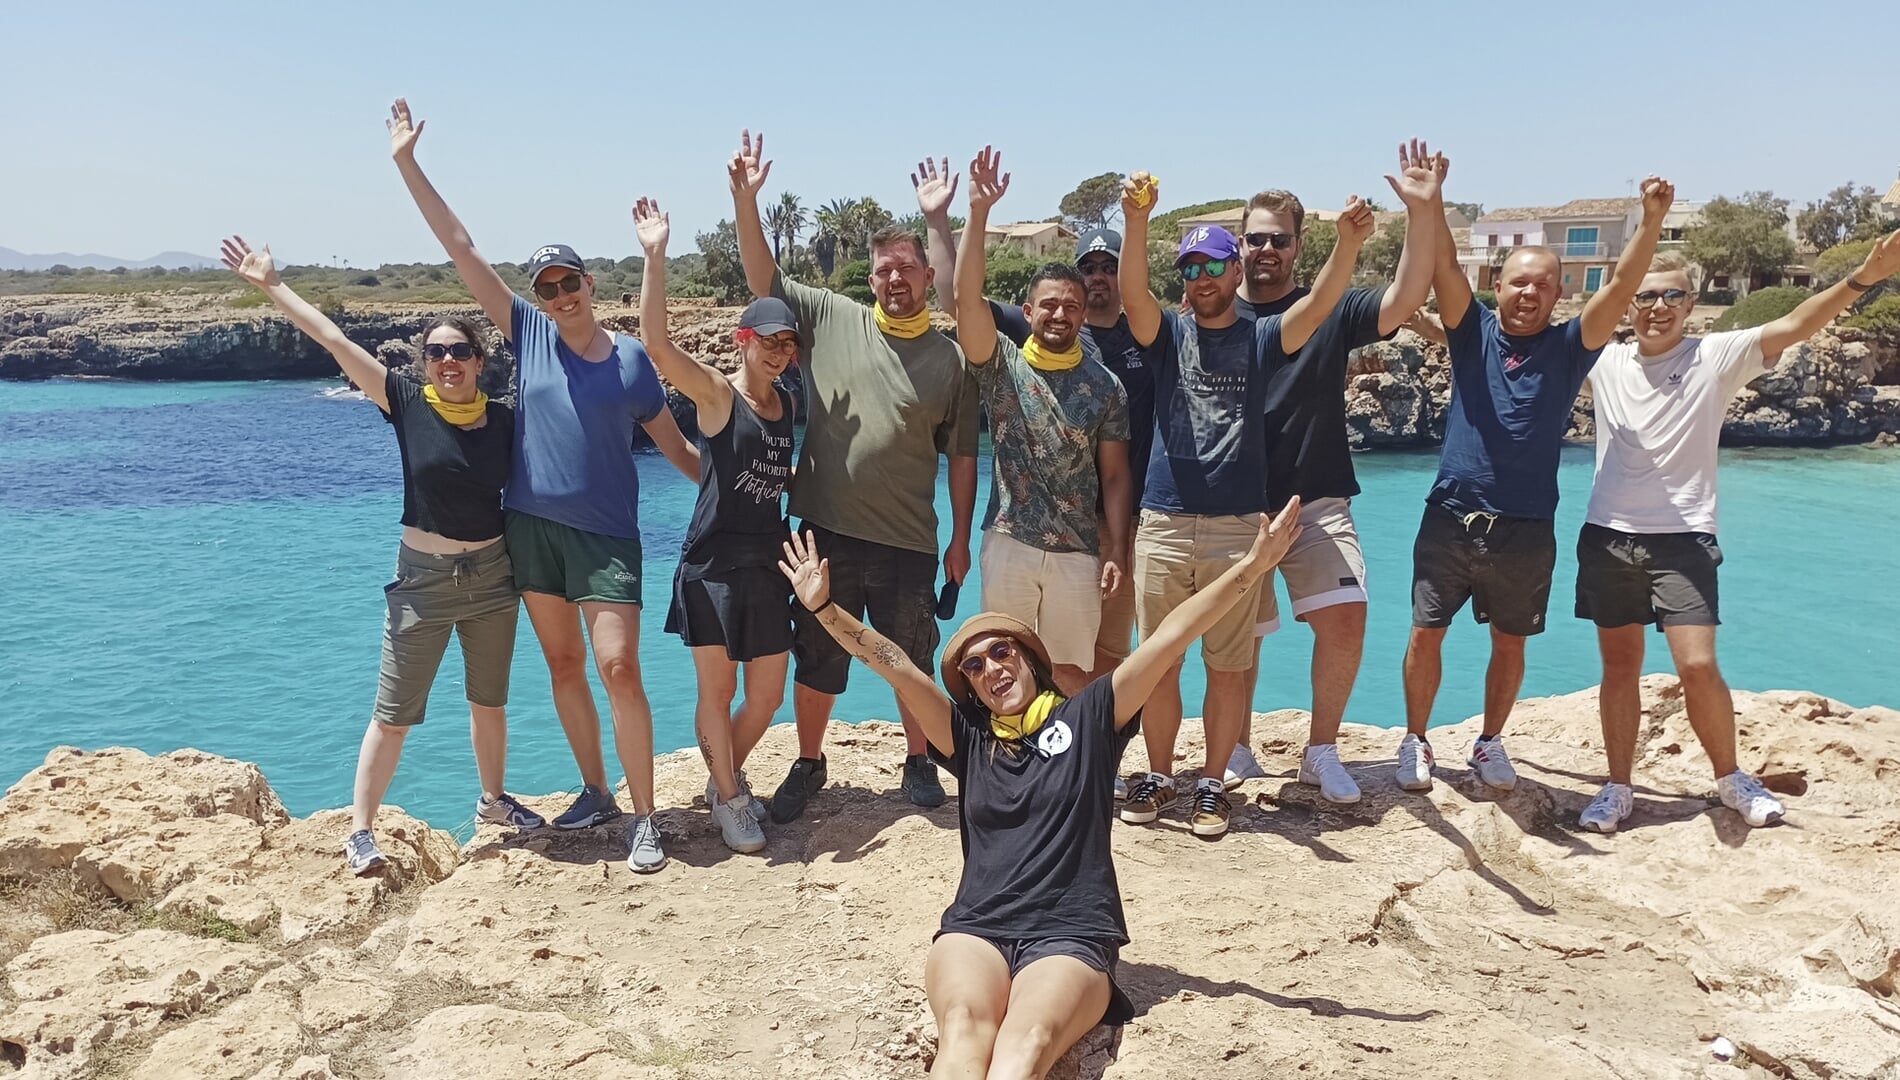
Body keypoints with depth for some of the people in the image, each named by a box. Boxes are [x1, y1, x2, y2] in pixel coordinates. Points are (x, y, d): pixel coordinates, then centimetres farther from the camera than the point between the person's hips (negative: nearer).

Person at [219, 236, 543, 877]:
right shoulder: (407, 404, -8)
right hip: (423, 579, -2)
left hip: (493, 575, 2)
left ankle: (494, 800, 36)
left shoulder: (505, 420, -3)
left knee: (490, 701, 17)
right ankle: (361, 830, 14)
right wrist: (270, 285, -10)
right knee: (394, 715, 2)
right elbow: (332, 338, -10)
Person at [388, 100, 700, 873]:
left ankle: (644, 815, -2)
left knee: (617, 667, -11)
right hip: (531, 524, 3)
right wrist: (407, 164, -1)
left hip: (606, 533, -3)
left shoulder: (631, 359, -2)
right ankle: (595, 793, 25)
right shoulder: (530, 335, 2)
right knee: (563, 666, 11)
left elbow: (675, 446, 6)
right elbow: (460, 248, 1)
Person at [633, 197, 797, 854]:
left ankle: (726, 776, 36)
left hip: (768, 565, 6)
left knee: (768, 695, 10)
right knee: (717, 689, 4)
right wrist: (655, 255, -29)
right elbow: (655, 342, -25)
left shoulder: (788, 403, 9)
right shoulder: (717, 394, -8)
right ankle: (728, 799, 22)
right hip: (713, 565, -6)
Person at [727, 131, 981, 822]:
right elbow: (762, 279, -3)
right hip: (825, 532, 1)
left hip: (908, 543, 0)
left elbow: (961, 455, 5)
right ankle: (808, 766, 32)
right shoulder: (831, 319, 3)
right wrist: (745, 200, -16)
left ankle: (920, 763, 33)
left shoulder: (951, 358, 2)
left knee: (911, 663, 12)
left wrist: (960, 540, 4)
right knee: (816, 662, 13)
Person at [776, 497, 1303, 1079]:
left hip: (1072, 934, -2)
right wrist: (822, 606, 8)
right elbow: (896, 667, 13)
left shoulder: (1087, 719, 12)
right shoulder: (968, 738, 19)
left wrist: (1252, 566, 0)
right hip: (976, 927, 2)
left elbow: (1169, 638, 5)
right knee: (964, 1032, -33)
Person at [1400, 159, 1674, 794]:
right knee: (1426, 633, 4)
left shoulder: (1568, 348, 3)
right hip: (1450, 518, -1)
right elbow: (1445, 268, -10)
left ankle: (1490, 743, 30)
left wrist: (1652, 222, -23)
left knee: (1510, 643, 11)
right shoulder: (1474, 332, 4)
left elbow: (1621, 289, -9)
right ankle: (1415, 741, 20)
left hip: (1526, 528, 1)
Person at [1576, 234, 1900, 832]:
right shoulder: (1604, 361, 5)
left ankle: (1731, 777, 15)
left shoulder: (1716, 357, -2)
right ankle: (1618, 788, 21)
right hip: (1607, 537, 3)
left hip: (1683, 539, -2)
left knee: (1699, 666, -10)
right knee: (1619, 668, 9)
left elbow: (1795, 326, -14)